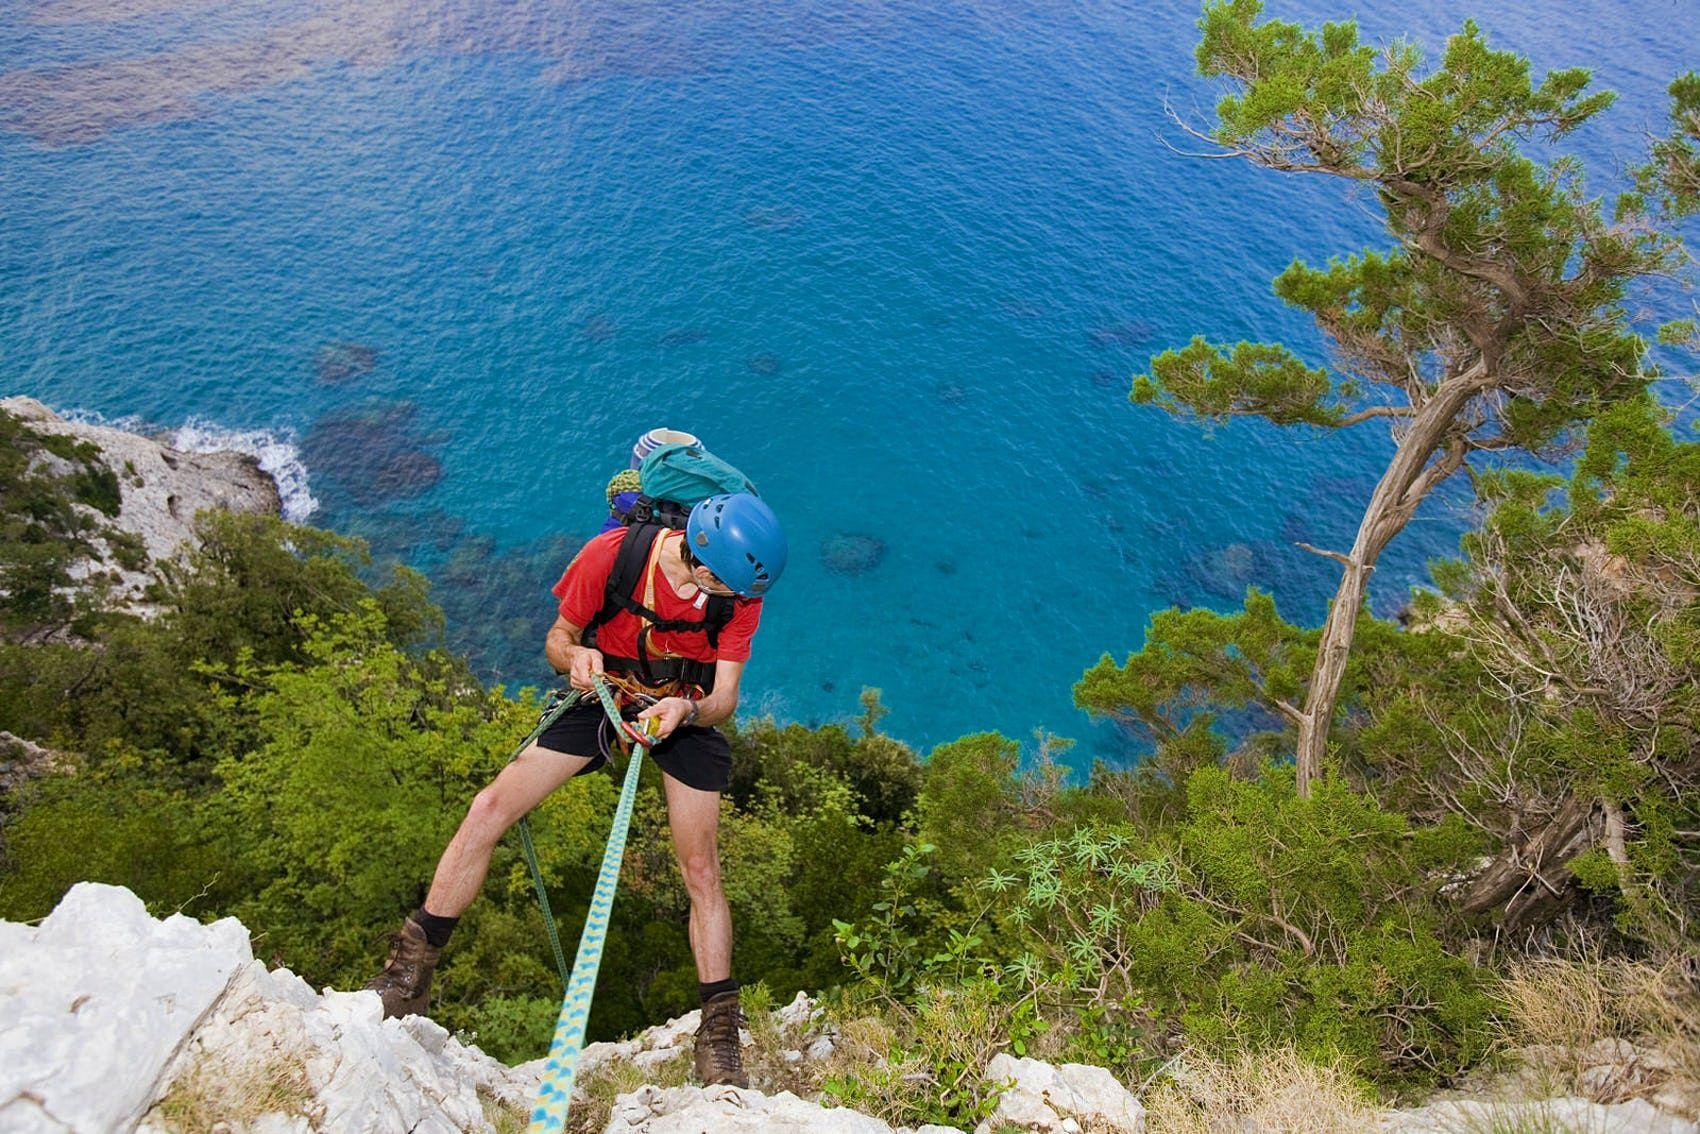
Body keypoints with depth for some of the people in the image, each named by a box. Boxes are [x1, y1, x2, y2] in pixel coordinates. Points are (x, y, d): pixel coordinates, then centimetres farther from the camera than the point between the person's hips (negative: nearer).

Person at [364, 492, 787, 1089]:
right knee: (489, 807, -13)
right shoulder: (611, 554, -24)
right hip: (603, 699, 0)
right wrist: (575, 657, -31)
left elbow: (725, 698, -17)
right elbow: (556, 640, -8)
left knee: (701, 872, -5)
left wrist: (687, 709, -39)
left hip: (686, 715, 0)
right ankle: (409, 976, 3)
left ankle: (719, 1036, 10)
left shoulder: (740, 591, -20)